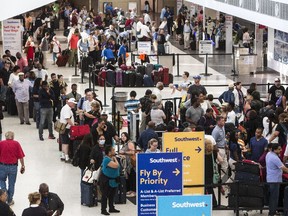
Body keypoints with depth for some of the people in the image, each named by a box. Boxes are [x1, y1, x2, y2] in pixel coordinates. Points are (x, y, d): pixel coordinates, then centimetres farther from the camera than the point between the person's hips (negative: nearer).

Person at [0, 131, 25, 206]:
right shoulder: (16, 144, -5)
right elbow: (21, 157, -7)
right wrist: (23, 166, 3)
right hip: (13, 167, 0)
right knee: (11, 183, 13)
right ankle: (10, 200, 21)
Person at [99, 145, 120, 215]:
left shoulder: (111, 157, 7)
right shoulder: (107, 159, -23)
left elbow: (117, 165, 12)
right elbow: (116, 165, -28)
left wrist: (114, 158, 4)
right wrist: (115, 159, -15)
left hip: (113, 179, 10)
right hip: (106, 180, -10)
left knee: (112, 195, 18)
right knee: (105, 195, -2)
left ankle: (111, 208, 29)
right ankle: (103, 210, 4)